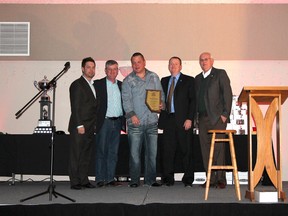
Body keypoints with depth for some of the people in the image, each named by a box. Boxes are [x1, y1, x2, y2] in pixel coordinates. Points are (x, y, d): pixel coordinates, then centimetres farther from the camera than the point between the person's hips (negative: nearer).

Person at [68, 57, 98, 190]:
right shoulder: (77, 85, -6)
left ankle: (84, 180, 16)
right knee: (76, 155, -2)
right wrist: (79, 125, -16)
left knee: (86, 155, 10)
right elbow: (75, 107, -12)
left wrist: (94, 124, 12)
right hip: (79, 127, -7)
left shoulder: (93, 85, 18)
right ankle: (75, 182, 4)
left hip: (90, 128, 7)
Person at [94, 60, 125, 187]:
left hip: (117, 122, 4)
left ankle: (110, 178, 15)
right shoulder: (98, 84, 0)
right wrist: (95, 121, -11)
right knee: (101, 151, 1)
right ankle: (100, 179, 7)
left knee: (114, 152, 8)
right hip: (104, 121, -4)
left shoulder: (121, 85, 13)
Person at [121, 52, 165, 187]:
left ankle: (150, 179, 14)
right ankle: (134, 180, 7)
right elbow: (126, 100, -3)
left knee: (152, 152, 5)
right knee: (134, 153, -2)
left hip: (152, 121, 3)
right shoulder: (128, 81, 5)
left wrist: (161, 103, -5)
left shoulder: (154, 77, 14)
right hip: (135, 122, -3)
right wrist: (131, 114, -15)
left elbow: (160, 94, 16)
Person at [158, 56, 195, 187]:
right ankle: (168, 179, 12)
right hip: (168, 120, 4)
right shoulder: (164, 81, 18)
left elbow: (193, 100, -2)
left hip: (183, 121, -3)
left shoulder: (188, 80, 4)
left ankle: (188, 179, 10)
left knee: (185, 150, 0)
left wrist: (189, 119, -10)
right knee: (167, 150, 3)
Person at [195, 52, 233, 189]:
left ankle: (220, 179, 0)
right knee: (205, 149, 3)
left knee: (218, 147, -7)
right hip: (202, 118, 5)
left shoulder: (220, 74, 3)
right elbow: (196, 98, 17)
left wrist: (225, 114, -11)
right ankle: (211, 179, 8)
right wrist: (195, 116, 7)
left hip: (217, 117, -5)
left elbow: (227, 94, -4)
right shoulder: (198, 78, 19)